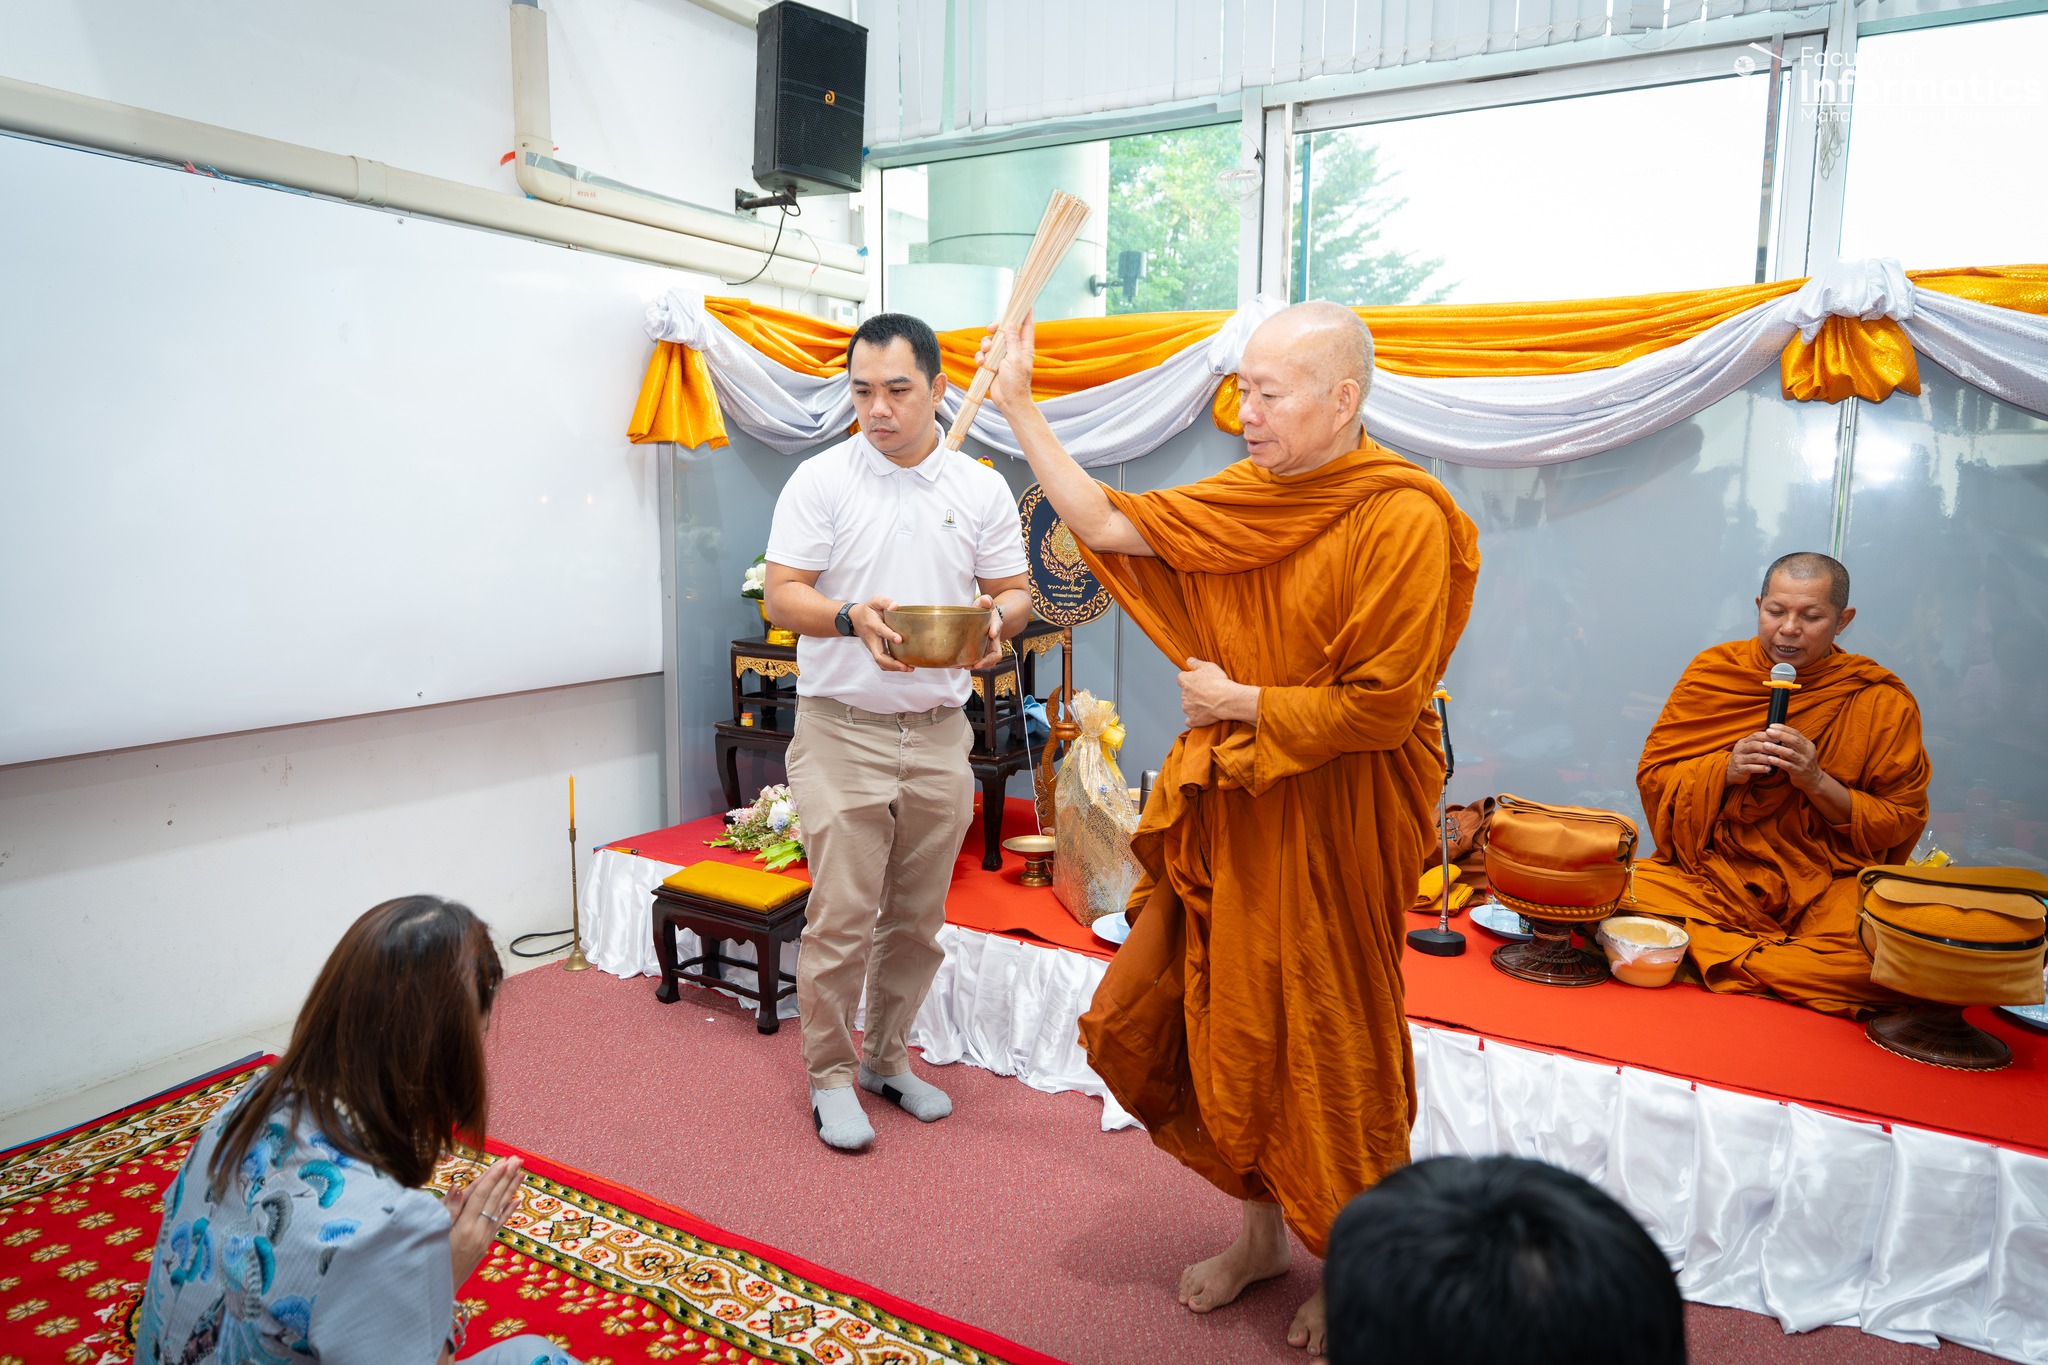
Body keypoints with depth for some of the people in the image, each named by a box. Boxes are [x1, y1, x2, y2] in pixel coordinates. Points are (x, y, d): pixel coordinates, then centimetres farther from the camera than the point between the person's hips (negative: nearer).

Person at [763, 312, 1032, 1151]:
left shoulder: (981, 489, 6)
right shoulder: (820, 481, -2)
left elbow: (1015, 591, 10)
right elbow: (781, 595, -5)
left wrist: (997, 619, -14)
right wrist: (853, 618, -24)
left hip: (939, 734, 3)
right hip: (841, 729, -3)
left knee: (917, 917, 12)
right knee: (841, 915, -2)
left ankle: (886, 1058, 31)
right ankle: (829, 1074, 18)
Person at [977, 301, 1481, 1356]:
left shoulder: (1402, 519, -18)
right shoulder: (1246, 498, 4)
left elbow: (1379, 707, -21)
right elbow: (1106, 525, 6)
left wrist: (1236, 701, -12)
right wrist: (1020, 409, 4)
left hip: (1328, 835, -7)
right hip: (1223, 816, 8)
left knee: (1324, 1055, 8)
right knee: (1142, 1027, 14)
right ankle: (1262, 1227, 36)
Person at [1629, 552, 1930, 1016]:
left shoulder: (1882, 702, -1)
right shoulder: (1714, 672, 3)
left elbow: (1901, 824, 1)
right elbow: (1652, 776, 4)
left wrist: (1818, 783, -15)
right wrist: (1725, 769, -15)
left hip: (1825, 887, -1)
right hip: (1709, 874, 1)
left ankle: (1726, 963, -12)